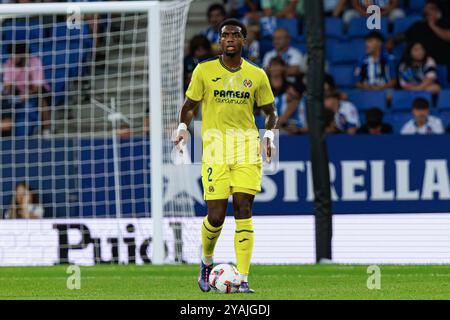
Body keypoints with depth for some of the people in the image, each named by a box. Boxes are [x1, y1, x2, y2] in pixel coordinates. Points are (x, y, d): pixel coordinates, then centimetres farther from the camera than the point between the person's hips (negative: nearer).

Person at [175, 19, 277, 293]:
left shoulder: (257, 75, 9)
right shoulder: (204, 71, 6)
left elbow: (270, 110, 17)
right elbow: (189, 105, 13)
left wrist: (269, 134, -1)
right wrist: (183, 127, -6)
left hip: (247, 147, 1)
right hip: (215, 146, -1)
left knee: (243, 209, -9)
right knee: (216, 216, -8)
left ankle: (243, 281, -7)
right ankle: (207, 262, 24)